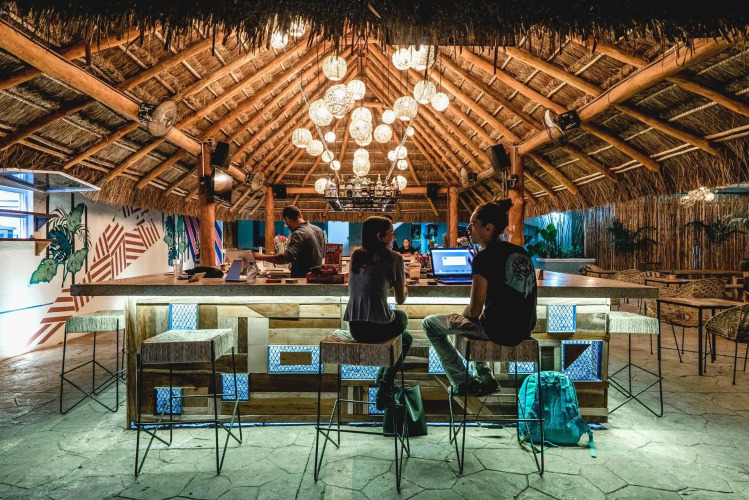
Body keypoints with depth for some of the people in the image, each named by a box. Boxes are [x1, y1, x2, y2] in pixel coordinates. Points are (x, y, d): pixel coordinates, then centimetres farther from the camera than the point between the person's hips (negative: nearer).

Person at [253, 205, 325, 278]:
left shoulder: (298, 234, -21)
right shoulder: (319, 230, 6)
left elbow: (287, 258, -33)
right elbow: (323, 254, 17)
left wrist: (262, 257, -27)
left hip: (302, 277, -9)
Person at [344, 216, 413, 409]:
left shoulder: (355, 256, 9)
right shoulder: (393, 258, -9)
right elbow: (400, 299, -2)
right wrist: (404, 287, 18)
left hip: (354, 328, 6)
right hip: (377, 329, -6)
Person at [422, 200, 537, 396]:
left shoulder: (483, 257, -18)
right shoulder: (521, 252, 5)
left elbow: (474, 311, -17)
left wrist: (465, 314, 7)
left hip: (498, 331, -8)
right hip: (524, 329, 8)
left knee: (429, 323, 10)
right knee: (467, 320, 36)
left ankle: (462, 384, 18)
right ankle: (484, 378, 34)